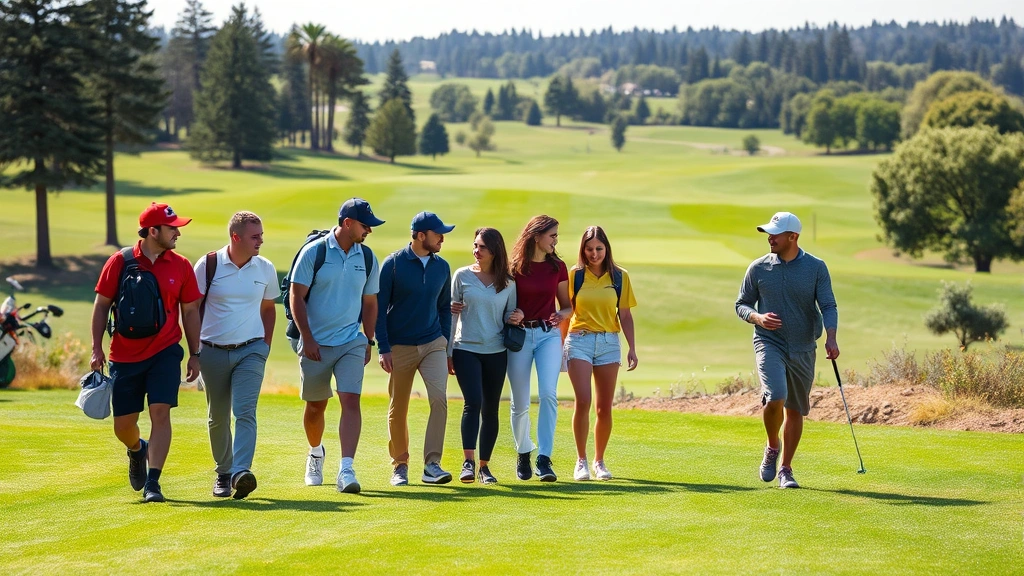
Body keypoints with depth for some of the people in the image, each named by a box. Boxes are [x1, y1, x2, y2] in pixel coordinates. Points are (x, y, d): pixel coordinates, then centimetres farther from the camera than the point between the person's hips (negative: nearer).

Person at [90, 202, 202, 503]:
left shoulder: (181, 266, 2)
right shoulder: (120, 261, -3)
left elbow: (190, 312, 8)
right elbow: (102, 305, 3)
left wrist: (194, 354, 5)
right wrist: (97, 349, -1)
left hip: (164, 353, 0)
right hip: (125, 356, 0)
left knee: (160, 413, -14)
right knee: (123, 424, 6)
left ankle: (152, 483, -10)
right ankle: (137, 451, 41)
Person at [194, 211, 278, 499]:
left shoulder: (265, 269, 3)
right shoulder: (208, 265, -4)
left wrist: (266, 345, 11)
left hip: (250, 351, 0)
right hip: (213, 353, 0)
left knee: (245, 411, -17)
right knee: (218, 417, 8)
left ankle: (241, 471, -27)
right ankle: (223, 473, 23)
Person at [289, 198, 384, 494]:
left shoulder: (368, 258, 5)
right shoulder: (313, 252, -7)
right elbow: (296, 296, -6)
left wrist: (369, 341, 11)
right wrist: (307, 339, -11)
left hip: (352, 343, 2)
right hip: (315, 344, -2)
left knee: (351, 401, -14)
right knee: (316, 405, 11)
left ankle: (346, 469, -20)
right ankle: (316, 454, 39)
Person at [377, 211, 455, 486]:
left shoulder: (442, 267, 8)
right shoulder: (393, 264, -5)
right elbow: (379, 307, -4)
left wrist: (445, 346, 12)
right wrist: (384, 348, -10)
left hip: (433, 344, 3)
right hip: (400, 347, -3)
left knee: (439, 398, -15)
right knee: (398, 409, 4)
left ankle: (432, 464, -13)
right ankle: (400, 465, 20)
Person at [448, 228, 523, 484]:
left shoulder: (508, 283, 5)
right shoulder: (462, 276, 2)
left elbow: (509, 317, 14)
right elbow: (452, 315, 4)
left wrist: (517, 317, -11)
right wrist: (448, 353, 2)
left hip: (496, 353, 2)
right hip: (466, 349, -2)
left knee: (490, 409, 4)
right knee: (473, 403, -18)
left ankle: (484, 465, 13)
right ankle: (469, 461, -20)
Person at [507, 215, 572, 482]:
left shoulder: (557, 267, 6)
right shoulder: (514, 267, -2)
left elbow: (567, 304, 14)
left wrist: (562, 315, -7)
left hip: (549, 334, 1)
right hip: (519, 335, -1)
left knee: (548, 394, -16)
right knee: (520, 402, 3)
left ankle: (544, 459, -14)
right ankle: (523, 453, 26)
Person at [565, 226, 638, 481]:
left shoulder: (619, 277, 6)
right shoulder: (574, 275, 2)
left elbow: (625, 316, 9)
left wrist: (632, 348, 3)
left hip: (609, 342, 2)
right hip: (579, 340, -2)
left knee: (605, 408, 3)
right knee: (583, 401, -15)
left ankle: (599, 461, 17)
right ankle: (581, 461, -5)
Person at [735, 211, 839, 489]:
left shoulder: (816, 267, -1)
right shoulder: (758, 268, 0)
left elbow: (828, 306, -5)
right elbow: (741, 305, 8)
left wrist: (830, 338, -22)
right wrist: (758, 318, -15)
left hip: (803, 348, 2)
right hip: (769, 343, -1)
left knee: (795, 410, 8)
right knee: (775, 398, -23)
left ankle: (786, 469, 21)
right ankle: (772, 446, 5)